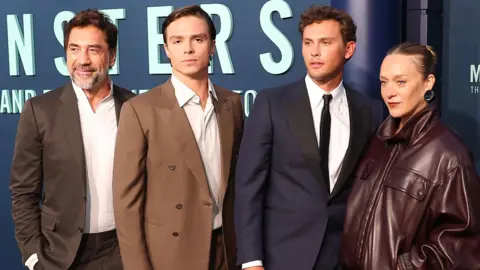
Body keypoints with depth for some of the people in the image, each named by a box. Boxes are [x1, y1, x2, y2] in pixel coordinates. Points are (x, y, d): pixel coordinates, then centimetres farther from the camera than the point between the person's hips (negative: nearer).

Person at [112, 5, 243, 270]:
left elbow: (236, 177, 9)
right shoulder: (140, 110, -11)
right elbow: (127, 200, -11)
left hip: (225, 249, 4)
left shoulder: (232, 103, 2)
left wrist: (241, 240, 8)